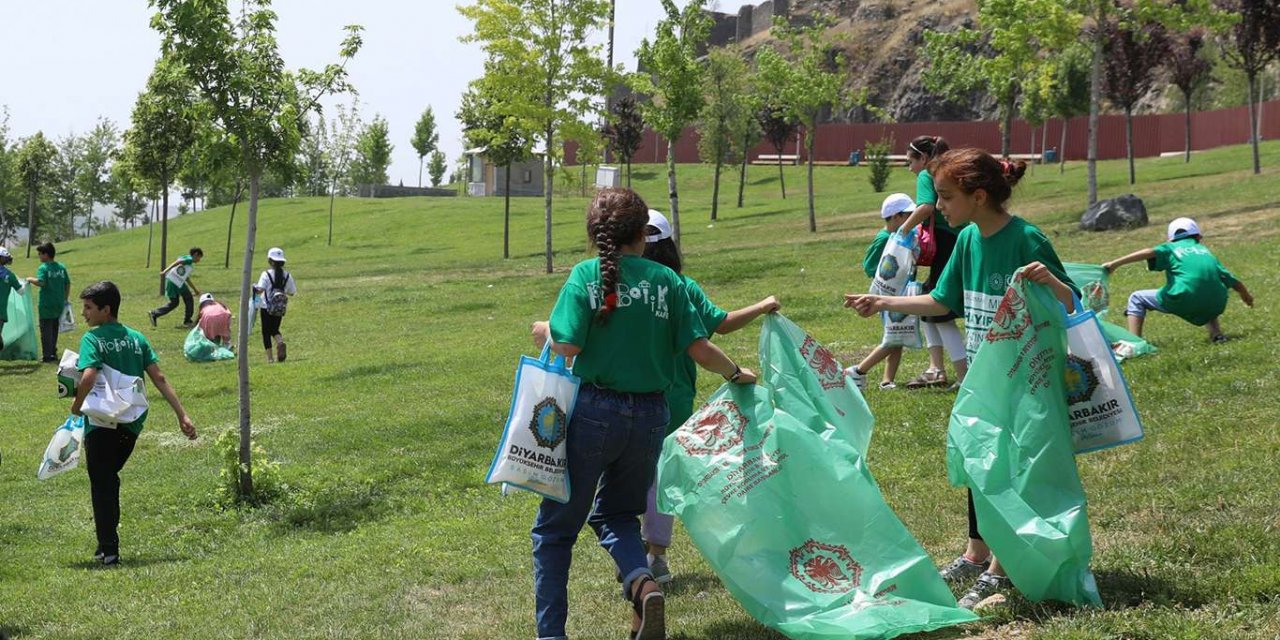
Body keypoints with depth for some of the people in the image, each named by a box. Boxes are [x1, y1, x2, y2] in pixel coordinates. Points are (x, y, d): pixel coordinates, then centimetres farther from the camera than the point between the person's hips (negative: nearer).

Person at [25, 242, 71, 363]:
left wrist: (30, 279, -8)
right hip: (59, 305, 6)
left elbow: (40, 282, -27)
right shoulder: (61, 267, 6)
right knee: (54, 330, 16)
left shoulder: (43, 268, -11)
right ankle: (53, 353, 21)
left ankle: (47, 355, -2)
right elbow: (68, 284, 8)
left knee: (46, 330, 0)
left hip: (47, 305, -6)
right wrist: (65, 299, 17)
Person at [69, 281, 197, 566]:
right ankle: (108, 542, 25)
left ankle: (109, 550, 2)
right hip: (131, 424, 6)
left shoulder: (92, 339, -10)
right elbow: (159, 379, 3)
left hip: (101, 423, -6)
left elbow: (89, 376, -27)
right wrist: (182, 415, 1)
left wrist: (76, 408, -12)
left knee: (101, 485, 3)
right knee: (110, 479, 21)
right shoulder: (136, 338, 8)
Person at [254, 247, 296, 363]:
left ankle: (270, 357, 4)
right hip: (280, 309, 4)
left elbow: (260, 289, -24)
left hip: (267, 307, -4)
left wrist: (255, 288, -3)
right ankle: (280, 342, -14)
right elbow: (292, 292, 4)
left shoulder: (266, 275, -12)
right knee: (275, 330, 19)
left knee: (266, 332, 9)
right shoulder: (287, 275, -1)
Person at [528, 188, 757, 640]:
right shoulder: (666, 280, 3)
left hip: (594, 411, -3)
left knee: (555, 527, 11)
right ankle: (643, 582, -6)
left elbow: (568, 346, -14)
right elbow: (700, 350, -1)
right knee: (615, 513, 24)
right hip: (650, 416, 3)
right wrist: (736, 374, 18)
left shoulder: (586, 275, -5)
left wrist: (545, 332, 8)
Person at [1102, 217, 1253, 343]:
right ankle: (1216, 333, 16)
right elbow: (1233, 281, 29)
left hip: (1183, 300, -4)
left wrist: (1115, 264, -10)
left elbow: (1150, 253, -5)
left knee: (1137, 299, 17)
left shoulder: (1171, 248, 16)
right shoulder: (1205, 251, 27)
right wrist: (1246, 295, 49)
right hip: (1214, 305, 4)